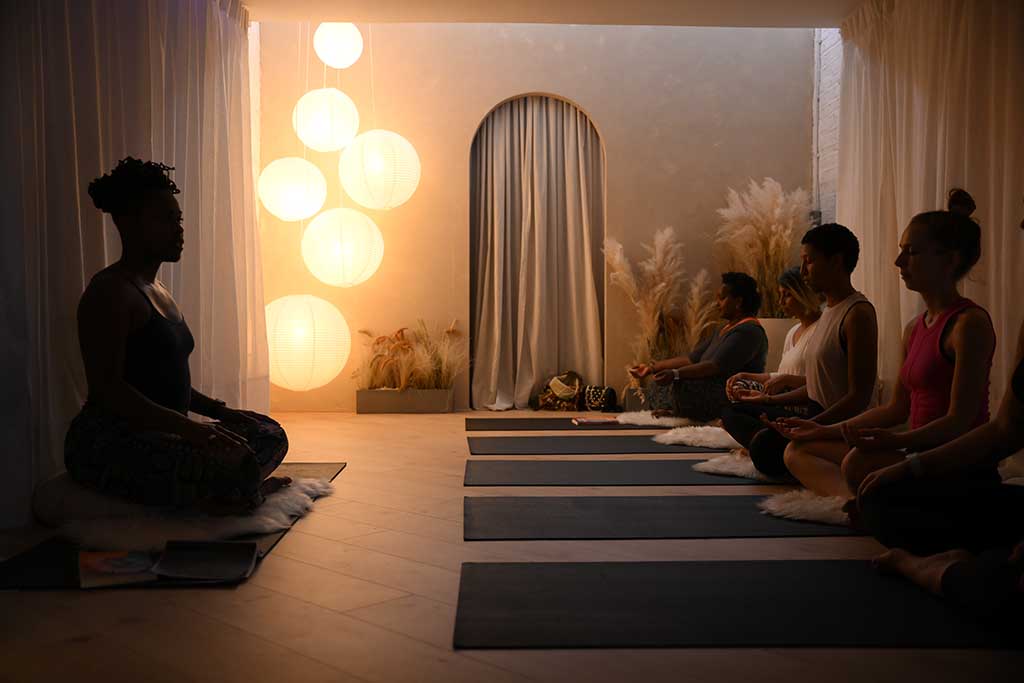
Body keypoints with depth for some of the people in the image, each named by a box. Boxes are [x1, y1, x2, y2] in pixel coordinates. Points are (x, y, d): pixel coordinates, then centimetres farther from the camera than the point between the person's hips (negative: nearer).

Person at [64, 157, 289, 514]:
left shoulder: (159, 292, 19)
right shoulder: (109, 290, -11)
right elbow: (107, 388, -20)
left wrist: (218, 411, 10)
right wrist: (189, 428, -27)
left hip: (161, 434, 10)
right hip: (109, 442, -10)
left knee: (270, 436, 6)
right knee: (237, 466, -30)